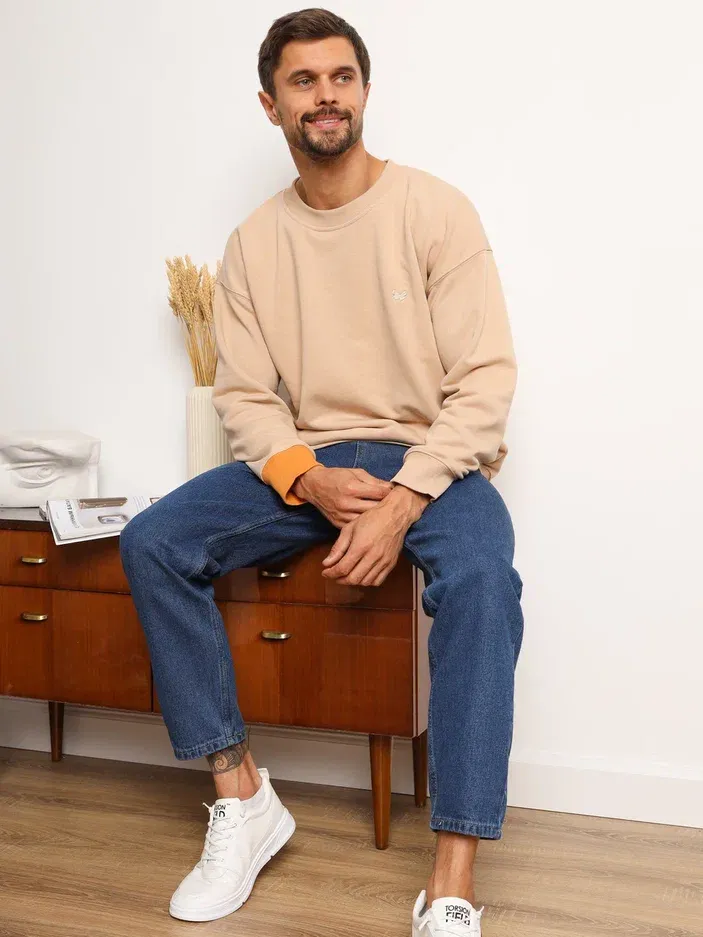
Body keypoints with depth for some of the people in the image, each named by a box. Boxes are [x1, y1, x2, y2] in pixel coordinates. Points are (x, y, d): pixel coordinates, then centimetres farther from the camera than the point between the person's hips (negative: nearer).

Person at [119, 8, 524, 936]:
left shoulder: (436, 209, -4)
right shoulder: (254, 242, 7)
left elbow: (484, 380, -10)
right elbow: (243, 395, 3)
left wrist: (401, 503, -23)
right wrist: (310, 481, -17)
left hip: (431, 459, -3)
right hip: (305, 464, 4)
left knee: (480, 579, -35)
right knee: (152, 543, -16)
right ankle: (242, 799, -8)